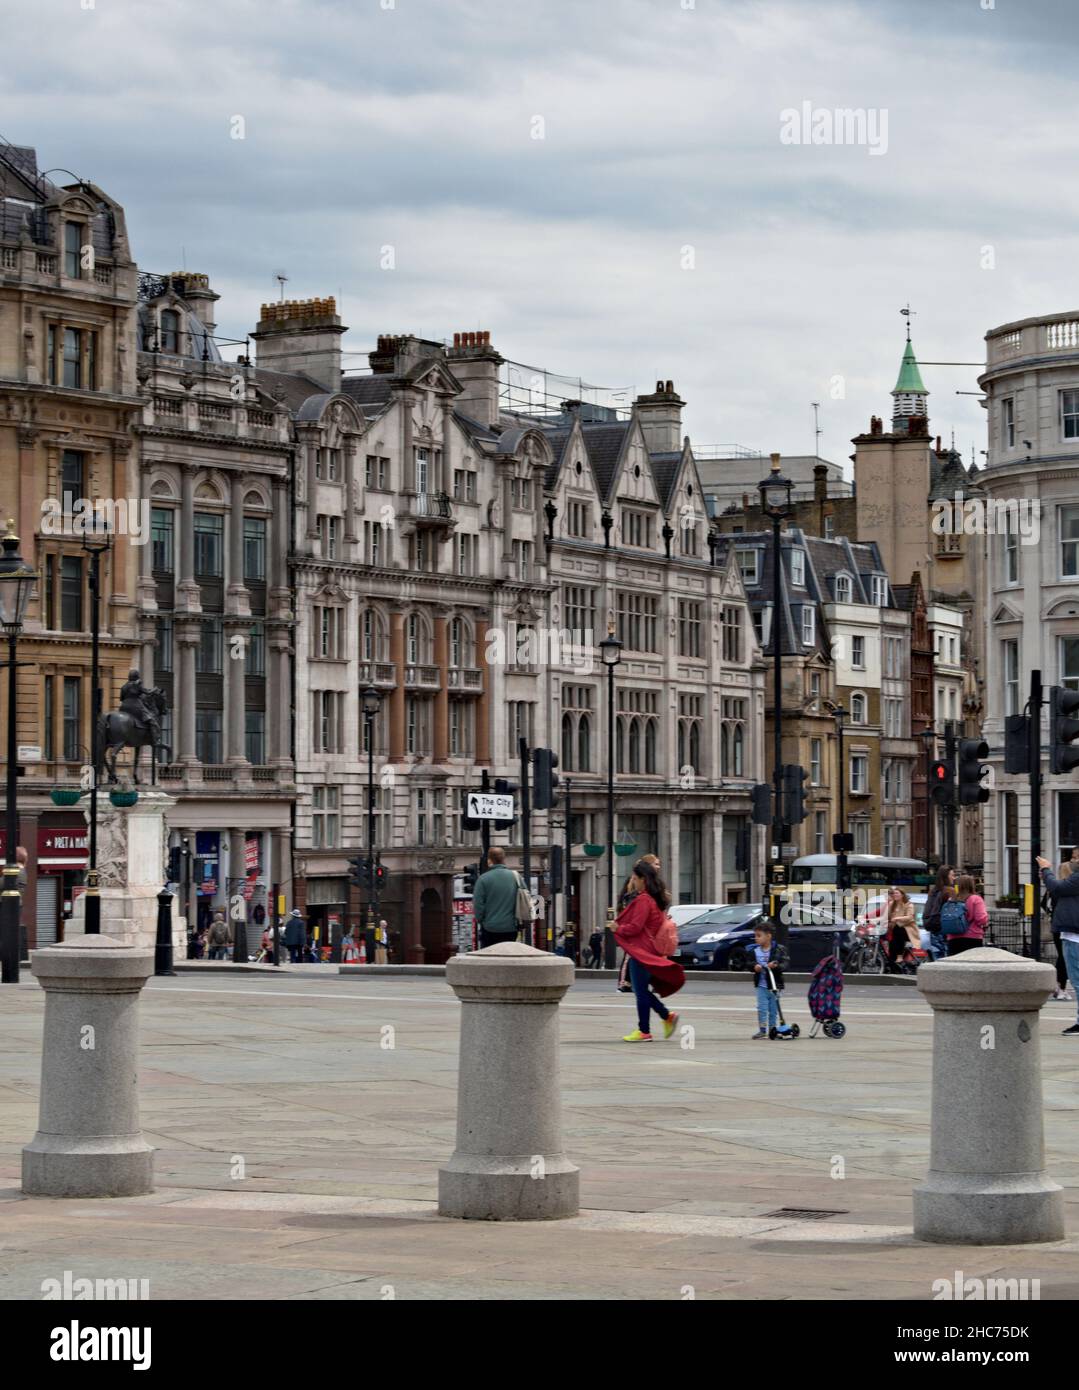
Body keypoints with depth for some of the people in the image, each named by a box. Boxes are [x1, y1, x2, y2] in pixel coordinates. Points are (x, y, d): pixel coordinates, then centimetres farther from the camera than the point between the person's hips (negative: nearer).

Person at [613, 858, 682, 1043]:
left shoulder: (643, 901, -18)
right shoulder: (655, 899, 12)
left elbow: (635, 927, -23)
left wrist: (618, 928, -5)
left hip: (640, 950, -10)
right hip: (649, 950, 10)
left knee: (640, 991, -3)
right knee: (643, 991, 17)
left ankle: (644, 1031, 1)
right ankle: (668, 1016, 14)